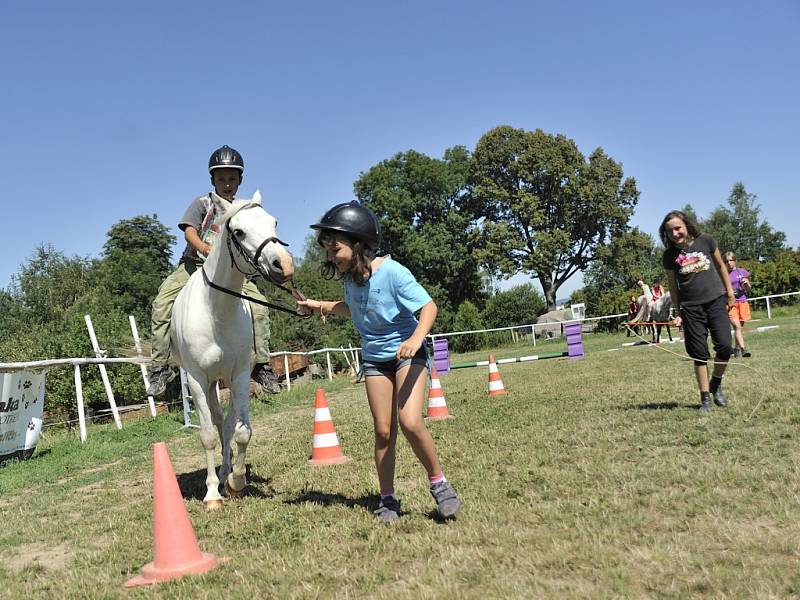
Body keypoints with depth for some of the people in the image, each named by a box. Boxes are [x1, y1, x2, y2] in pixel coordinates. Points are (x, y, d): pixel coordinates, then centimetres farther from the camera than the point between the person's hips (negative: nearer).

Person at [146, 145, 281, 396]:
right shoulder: (202, 203, 0)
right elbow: (189, 231, -14)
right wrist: (207, 250, -35)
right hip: (194, 263, -1)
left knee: (259, 305, -17)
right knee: (162, 303, -22)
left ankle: (262, 366, -8)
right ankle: (159, 367, -14)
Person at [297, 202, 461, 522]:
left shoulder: (392, 271, -21)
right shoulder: (350, 277, 0)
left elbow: (429, 306, -22)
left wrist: (416, 338, -38)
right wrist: (321, 306, 10)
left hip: (407, 353, -6)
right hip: (374, 358, 6)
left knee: (409, 422, -20)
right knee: (383, 431, 4)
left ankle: (438, 483, 1)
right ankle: (387, 499, 17)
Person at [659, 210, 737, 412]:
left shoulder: (705, 241, -1)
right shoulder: (669, 256, -1)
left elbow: (720, 266, 11)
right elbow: (673, 286, 6)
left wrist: (730, 293, 9)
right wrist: (678, 312, 2)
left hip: (716, 300, 0)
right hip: (690, 308, 0)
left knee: (724, 346, -10)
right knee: (699, 354, 0)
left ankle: (716, 384, 16)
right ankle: (705, 397, 11)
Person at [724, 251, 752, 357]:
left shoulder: (742, 272, 7)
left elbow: (748, 289, 12)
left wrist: (746, 283, -9)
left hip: (742, 302, 3)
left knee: (740, 327, 10)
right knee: (737, 326, -15)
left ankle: (737, 349, 24)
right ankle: (743, 349, -22)